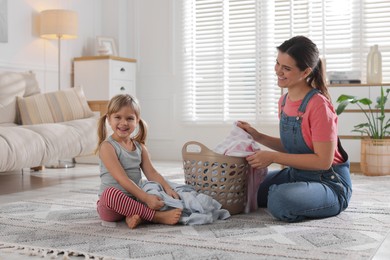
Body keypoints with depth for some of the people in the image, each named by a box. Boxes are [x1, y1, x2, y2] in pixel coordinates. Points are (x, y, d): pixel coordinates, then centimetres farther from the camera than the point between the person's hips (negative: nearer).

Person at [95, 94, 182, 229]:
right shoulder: (107, 146, -10)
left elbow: (151, 172, 3)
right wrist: (146, 198, -29)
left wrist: (167, 188, -16)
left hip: (134, 201, 6)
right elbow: (122, 179, -20)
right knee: (110, 193, -39)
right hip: (112, 203, -6)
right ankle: (157, 216, -34)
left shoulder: (139, 147, 11)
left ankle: (137, 215, -31)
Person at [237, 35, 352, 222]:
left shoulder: (319, 106, -21)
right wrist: (258, 137, -3)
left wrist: (273, 157, -23)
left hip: (329, 183, -8)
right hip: (295, 174, 8)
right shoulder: (284, 101, 3)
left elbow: (323, 161, -23)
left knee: (280, 200, -35)